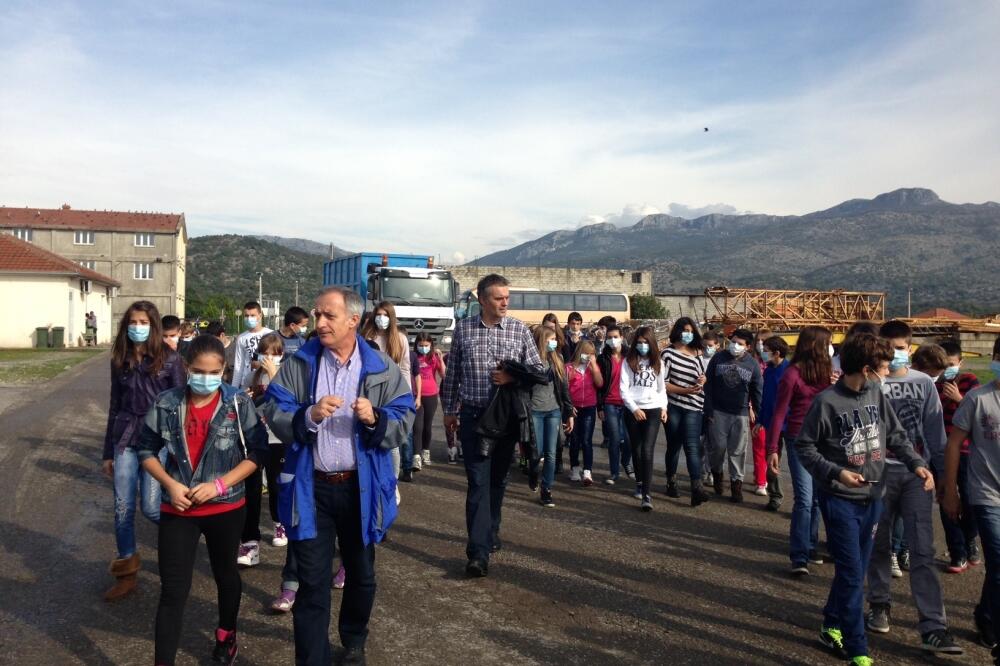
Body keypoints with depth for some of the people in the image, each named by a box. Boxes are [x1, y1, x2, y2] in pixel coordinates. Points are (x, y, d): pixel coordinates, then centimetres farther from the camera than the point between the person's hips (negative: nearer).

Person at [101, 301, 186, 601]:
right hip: (125, 439, 4)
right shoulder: (119, 360, 8)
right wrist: (108, 452, 14)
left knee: (151, 507, -7)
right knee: (122, 508, 3)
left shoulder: (170, 359, -4)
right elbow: (114, 405, 13)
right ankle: (126, 574, 16)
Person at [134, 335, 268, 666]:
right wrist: (170, 484, -11)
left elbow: (257, 452, -9)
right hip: (177, 509, 0)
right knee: (172, 590, 1)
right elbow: (145, 449, 3)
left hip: (226, 508, 0)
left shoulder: (239, 404, -10)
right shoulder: (166, 403, -6)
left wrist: (219, 484, -18)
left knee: (225, 574, 21)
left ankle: (226, 633, 45)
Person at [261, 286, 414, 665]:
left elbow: (404, 423, -4)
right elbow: (273, 414, -7)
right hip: (311, 487, -1)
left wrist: (375, 419, -24)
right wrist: (308, 416, -25)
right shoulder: (297, 364, -2)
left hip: (362, 488, 1)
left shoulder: (381, 368, -3)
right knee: (312, 581, 4)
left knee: (361, 573, 19)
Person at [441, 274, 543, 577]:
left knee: (498, 479, 14)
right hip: (473, 416, -1)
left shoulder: (520, 330, 0)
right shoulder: (463, 329, 1)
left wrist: (513, 378, -14)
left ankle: (490, 532, 34)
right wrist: (449, 410, 12)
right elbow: (452, 373, 9)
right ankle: (479, 552, -7)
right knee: (478, 481, -7)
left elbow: (538, 369, 5)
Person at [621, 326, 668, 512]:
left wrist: (663, 407, 4)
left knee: (647, 451, -13)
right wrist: (634, 409, -11)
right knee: (637, 450, 10)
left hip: (653, 410, 0)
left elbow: (661, 388, 15)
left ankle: (646, 495, -17)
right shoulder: (628, 362, 2)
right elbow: (623, 389, -3)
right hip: (633, 410, 1)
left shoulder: (658, 362, 10)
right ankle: (639, 484, 31)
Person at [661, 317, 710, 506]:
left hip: (693, 408, 2)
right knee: (674, 446, 9)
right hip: (673, 406, -2)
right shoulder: (669, 353, -3)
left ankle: (696, 488, -17)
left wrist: (703, 379, -1)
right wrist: (685, 390, -17)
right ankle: (671, 482, 26)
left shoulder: (697, 354, 10)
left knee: (692, 446, -9)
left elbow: (703, 375, 23)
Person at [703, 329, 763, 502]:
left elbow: (757, 391, 4)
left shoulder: (752, 364, 0)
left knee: (738, 451, 3)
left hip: (741, 414, 0)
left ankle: (736, 483, 14)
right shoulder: (719, 358, 0)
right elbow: (708, 384, 1)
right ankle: (716, 473, 29)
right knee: (718, 446, 3)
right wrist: (708, 409, -4)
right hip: (718, 412, 0)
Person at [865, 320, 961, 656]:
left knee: (922, 550, -3)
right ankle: (880, 605, 29)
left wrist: (943, 473, 6)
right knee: (879, 544, 11)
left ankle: (933, 627, -1)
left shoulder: (924, 383, 6)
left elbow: (935, 431, 7)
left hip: (916, 473, 1)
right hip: (878, 472, -1)